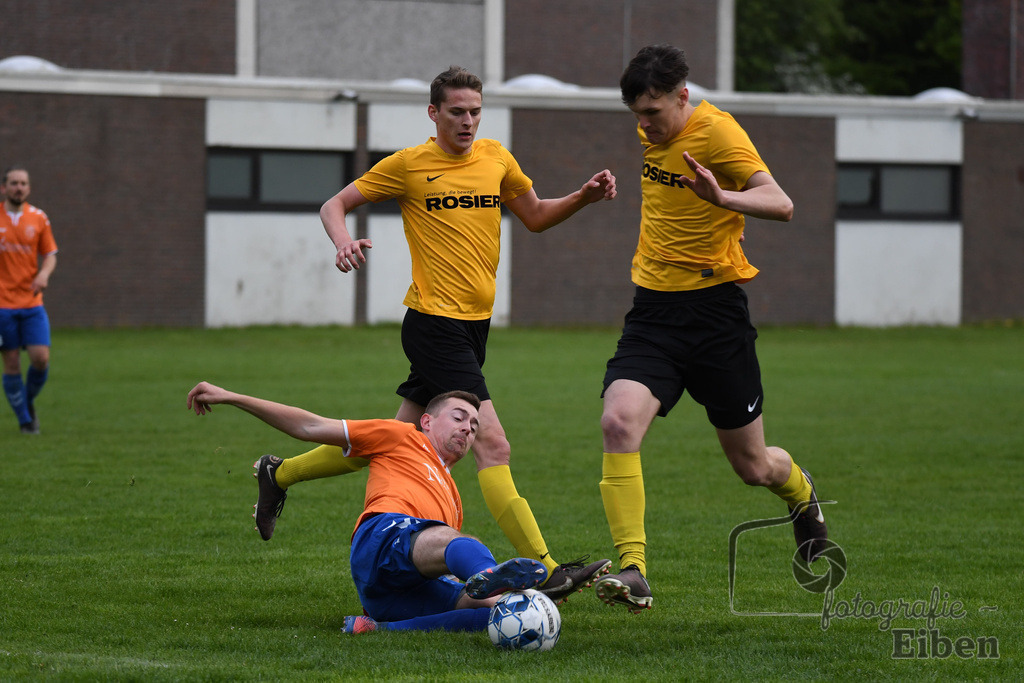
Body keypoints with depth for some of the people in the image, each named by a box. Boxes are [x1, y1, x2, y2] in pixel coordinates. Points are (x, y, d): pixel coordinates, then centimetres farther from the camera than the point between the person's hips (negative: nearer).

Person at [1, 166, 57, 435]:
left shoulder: (38, 219, 5)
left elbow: (50, 255, 9)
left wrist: (44, 274, -11)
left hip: (32, 302, 2)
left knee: (41, 358, -10)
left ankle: (28, 401, 19)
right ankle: (25, 420, 11)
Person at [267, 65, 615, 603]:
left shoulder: (496, 159, 10)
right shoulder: (408, 165, -4)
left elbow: (535, 217, 23)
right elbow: (335, 205, 5)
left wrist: (584, 197, 5)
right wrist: (343, 241, -16)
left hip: (475, 323, 7)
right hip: (434, 322, -7)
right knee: (492, 444, -16)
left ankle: (281, 474, 34)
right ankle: (544, 571, -19)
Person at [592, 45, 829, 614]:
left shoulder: (717, 131, -15)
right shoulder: (655, 133, 7)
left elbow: (781, 205, -27)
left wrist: (721, 197, -43)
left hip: (714, 310, -5)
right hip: (653, 310, 5)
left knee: (753, 466, 7)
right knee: (619, 422, -22)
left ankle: (801, 493, 44)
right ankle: (633, 573, -25)